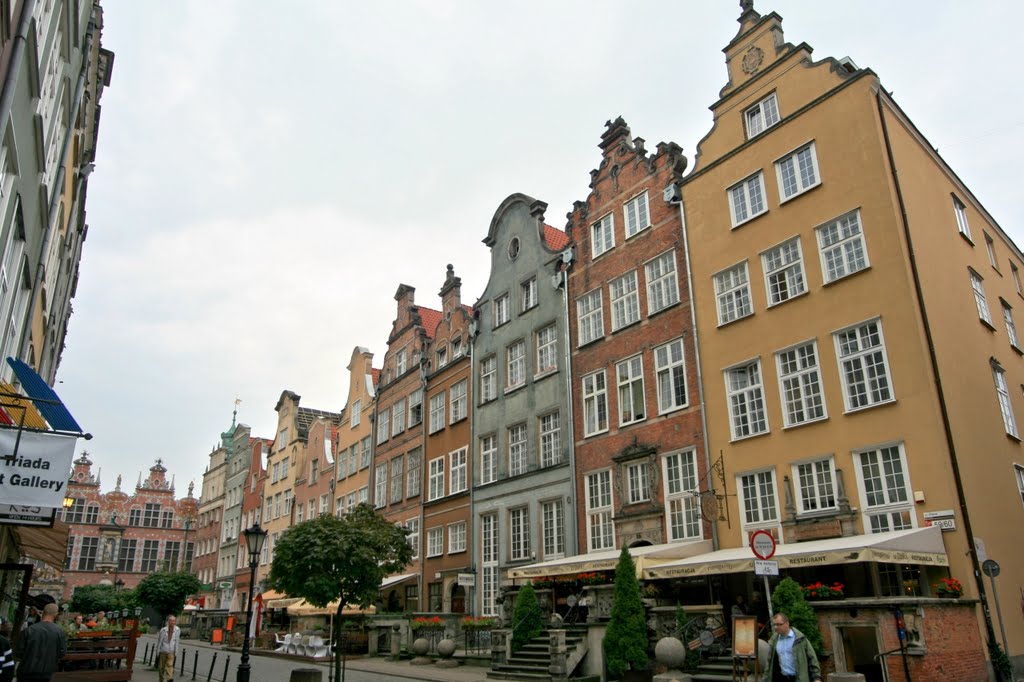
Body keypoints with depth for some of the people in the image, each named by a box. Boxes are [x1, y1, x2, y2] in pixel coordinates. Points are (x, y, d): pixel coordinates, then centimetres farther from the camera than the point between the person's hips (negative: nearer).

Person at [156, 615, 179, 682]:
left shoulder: (177, 630, -8)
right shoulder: (163, 630, -14)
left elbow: (176, 641, 0)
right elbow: (159, 641, -5)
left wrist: (176, 651, 3)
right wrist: (157, 652, -1)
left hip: (171, 652, 0)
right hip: (163, 651, 0)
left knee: (170, 665, -15)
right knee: (161, 667, 9)